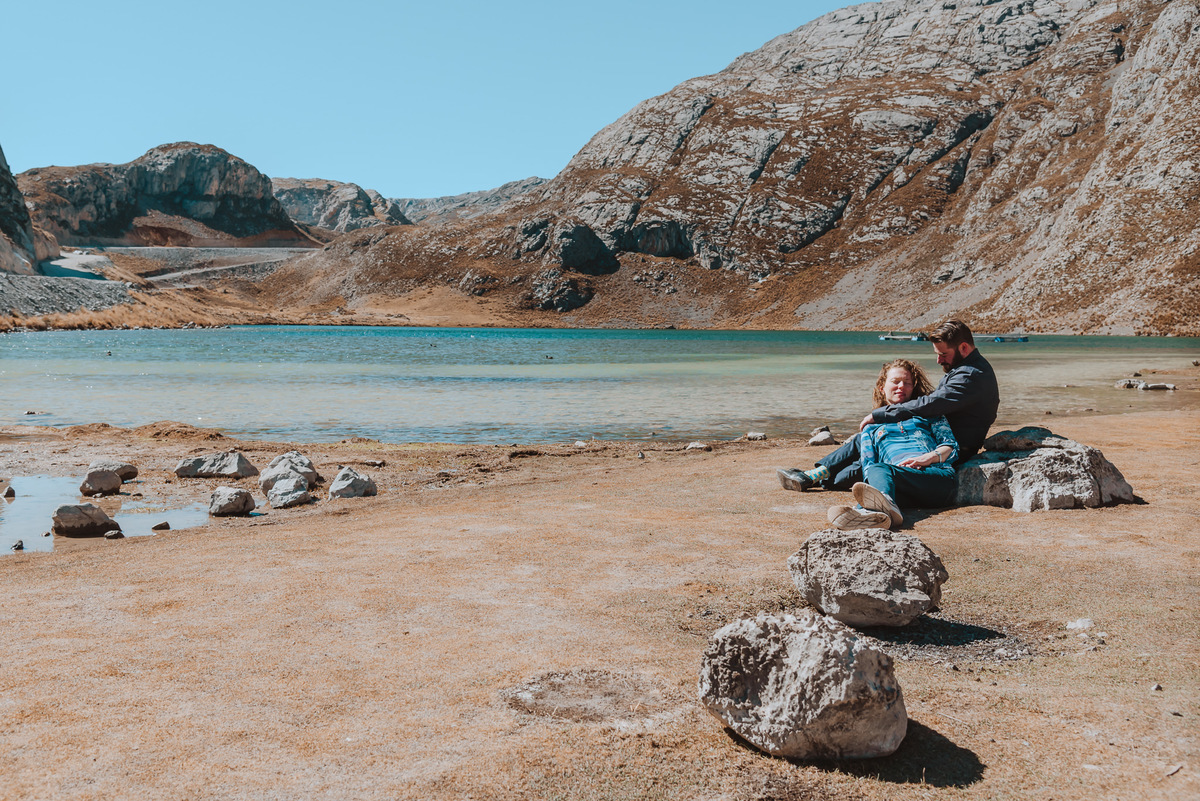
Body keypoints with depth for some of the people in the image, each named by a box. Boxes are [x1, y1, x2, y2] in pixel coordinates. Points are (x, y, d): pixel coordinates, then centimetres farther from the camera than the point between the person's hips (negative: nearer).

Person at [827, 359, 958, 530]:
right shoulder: (872, 425, 34)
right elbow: (868, 464, 20)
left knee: (880, 469, -35)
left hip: (937, 474, -1)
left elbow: (951, 445, 18)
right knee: (877, 470, -38)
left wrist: (931, 457, -4)